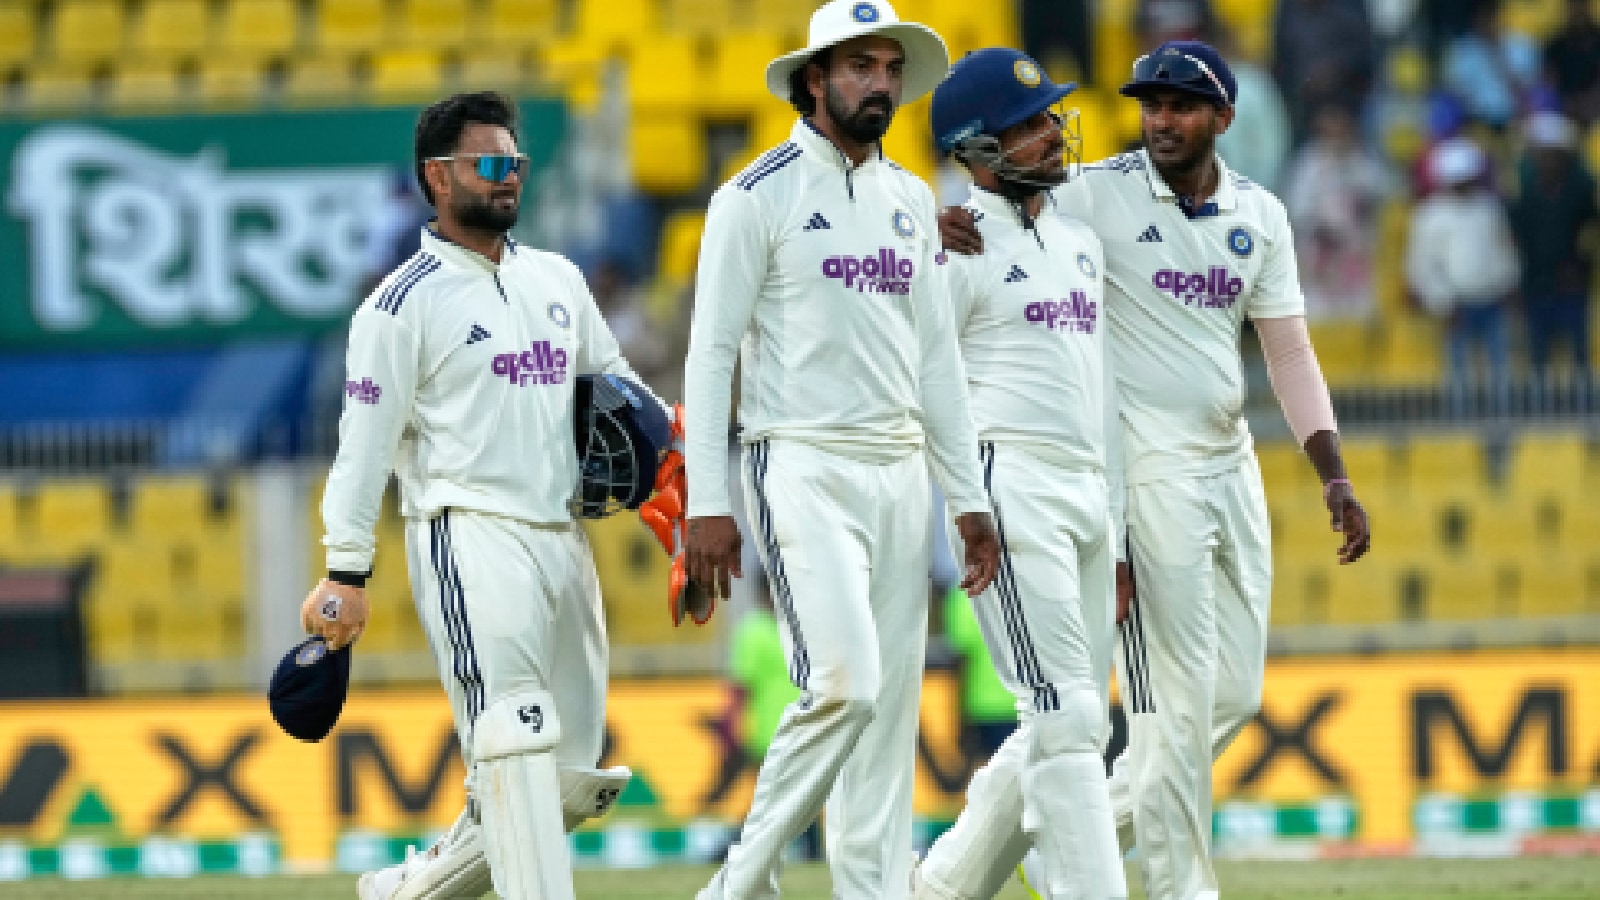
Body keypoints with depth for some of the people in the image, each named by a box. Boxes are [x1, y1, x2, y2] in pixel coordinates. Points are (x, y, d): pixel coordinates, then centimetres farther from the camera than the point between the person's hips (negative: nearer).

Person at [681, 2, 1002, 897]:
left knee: (893, 700, 2)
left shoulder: (912, 200, 15)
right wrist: (709, 506, -13)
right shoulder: (760, 196, -4)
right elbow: (711, 354, -6)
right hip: (803, 468, -6)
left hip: (900, 474, 7)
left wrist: (969, 497, 12)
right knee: (844, 682, -18)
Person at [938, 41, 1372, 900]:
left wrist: (1333, 476, 0)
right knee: (1176, 699, -9)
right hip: (1147, 468, -6)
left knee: (1234, 695, 9)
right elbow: (997, 237, -10)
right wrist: (948, 224, -35)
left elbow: (1289, 351, 9)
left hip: (1231, 465, 6)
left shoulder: (1259, 216, 9)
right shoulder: (1097, 195, -6)